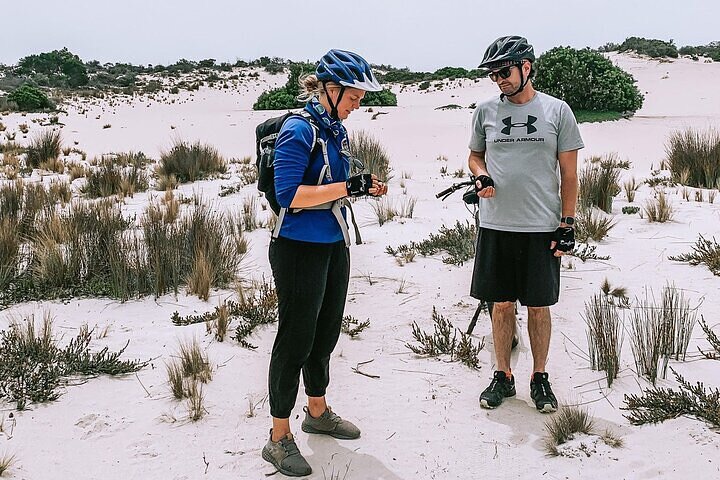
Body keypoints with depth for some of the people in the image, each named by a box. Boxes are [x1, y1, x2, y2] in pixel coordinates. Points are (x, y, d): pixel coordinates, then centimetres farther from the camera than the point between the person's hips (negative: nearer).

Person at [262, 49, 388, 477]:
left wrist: (364, 187, 0)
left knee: (326, 332, 19)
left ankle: (318, 412, 38)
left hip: (334, 245, 9)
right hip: (299, 248, -9)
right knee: (296, 339, -1)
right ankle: (280, 438, 13)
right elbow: (289, 195, -25)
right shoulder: (299, 130, -17)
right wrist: (348, 188, -25)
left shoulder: (338, 130, 10)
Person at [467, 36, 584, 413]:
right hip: (495, 226, 2)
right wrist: (481, 177, -5)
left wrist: (567, 224, -2)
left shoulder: (557, 111, 0)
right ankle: (503, 377, 23)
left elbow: (569, 173, 2)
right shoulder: (486, 110, 6)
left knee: (538, 307, 6)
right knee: (501, 304, 8)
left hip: (542, 227, -2)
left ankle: (540, 378, 23)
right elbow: (475, 155, 18)